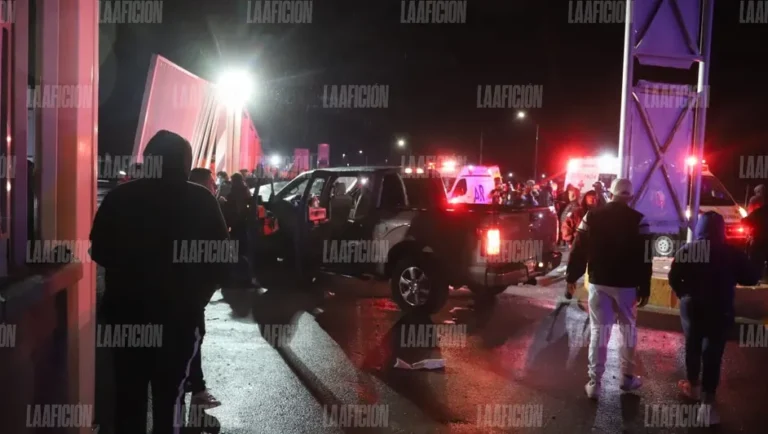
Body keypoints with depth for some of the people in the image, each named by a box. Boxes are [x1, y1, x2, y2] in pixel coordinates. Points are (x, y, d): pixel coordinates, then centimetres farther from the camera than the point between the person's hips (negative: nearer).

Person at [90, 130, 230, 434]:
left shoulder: (119, 197, -3)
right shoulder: (201, 200, -6)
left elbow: (99, 251, 3)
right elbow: (221, 258, -6)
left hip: (126, 310, 2)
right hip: (179, 313, -1)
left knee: (128, 392, 14)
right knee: (169, 394, 7)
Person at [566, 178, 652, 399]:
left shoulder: (592, 216, -2)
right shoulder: (638, 219, -8)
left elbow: (578, 249, 0)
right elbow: (644, 257, -8)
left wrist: (571, 278, 9)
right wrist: (644, 288, -3)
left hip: (598, 282, 2)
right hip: (626, 284, -1)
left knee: (598, 331, 5)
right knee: (628, 329, 15)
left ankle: (594, 383, 5)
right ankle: (628, 377, 25)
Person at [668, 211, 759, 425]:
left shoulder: (686, 251, -6)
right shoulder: (732, 252, -9)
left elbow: (673, 278, -5)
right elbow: (751, 278, -1)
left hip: (692, 308, 2)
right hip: (720, 311, -1)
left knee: (693, 348, 19)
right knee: (713, 354, 0)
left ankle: (693, 387, 37)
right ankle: (707, 404, -3)